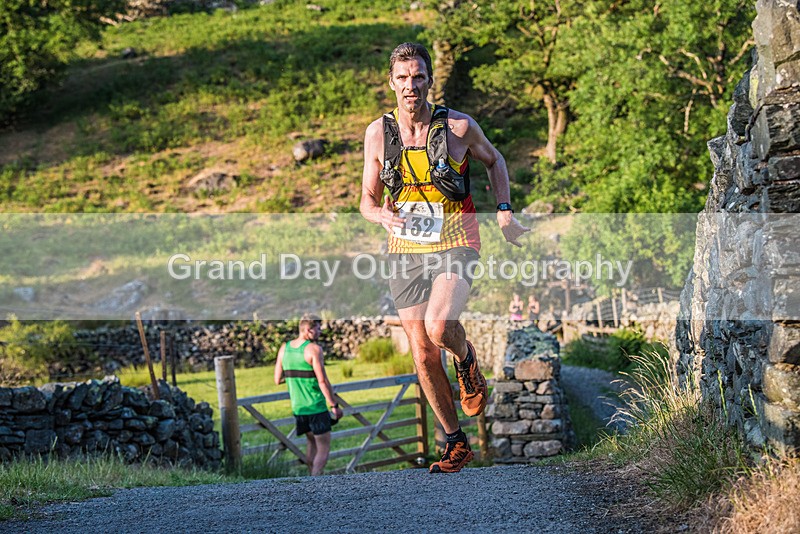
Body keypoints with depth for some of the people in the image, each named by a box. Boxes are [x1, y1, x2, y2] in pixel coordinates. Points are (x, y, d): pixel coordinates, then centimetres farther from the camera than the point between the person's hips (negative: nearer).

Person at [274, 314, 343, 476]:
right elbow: (322, 381, -17)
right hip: (316, 408, -6)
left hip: (297, 408, 6)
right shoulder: (314, 349, -14)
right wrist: (334, 405, -11)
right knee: (323, 449, 0)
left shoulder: (284, 349, 6)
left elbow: (277, 380, 9)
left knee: (312, 443, 23)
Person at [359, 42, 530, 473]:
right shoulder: (378, 134, -2)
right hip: (405, 252, 3)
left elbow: (493, 160, 12)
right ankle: (456, 444, 19)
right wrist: (383, 215, -17)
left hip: (454, 247, -3)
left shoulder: (458, 127, -8)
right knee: (423, 357, 3)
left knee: (438, 328, -29)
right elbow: (367, 200, 6)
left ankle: (466, 358, 8)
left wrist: (504, 212, 1)